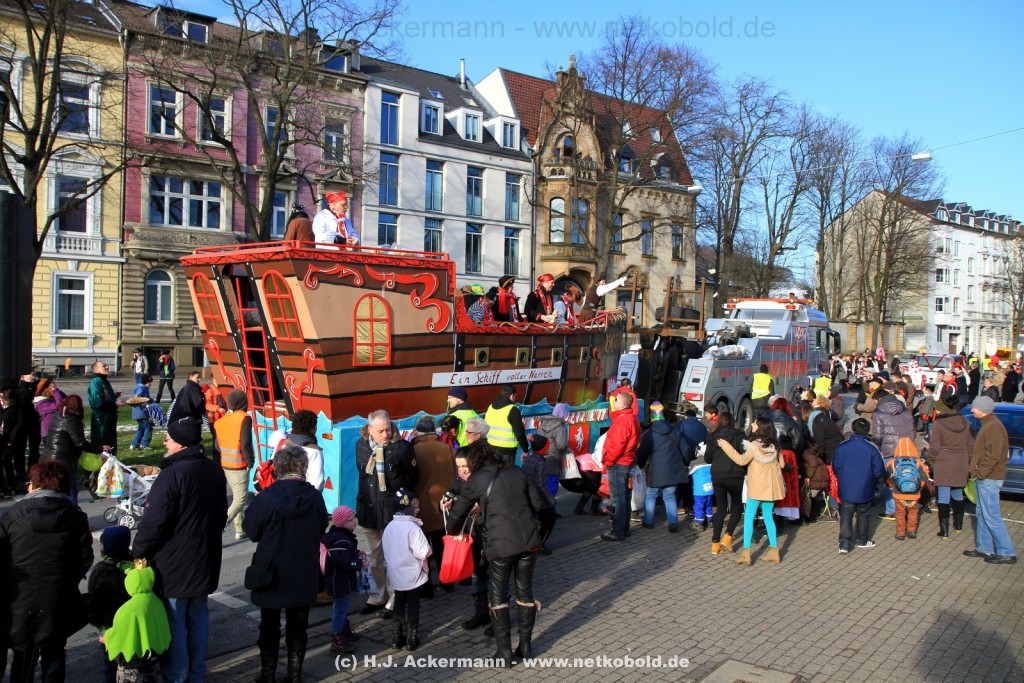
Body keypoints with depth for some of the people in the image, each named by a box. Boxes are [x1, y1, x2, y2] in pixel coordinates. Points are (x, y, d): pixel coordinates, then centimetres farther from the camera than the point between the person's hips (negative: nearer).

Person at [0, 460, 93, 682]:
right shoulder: (75, 517, -4)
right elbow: (85, 559, 0)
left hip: (19, 598, 0)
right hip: (58, 599, 0)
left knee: (23, 655, 16)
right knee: (54, 653, 15)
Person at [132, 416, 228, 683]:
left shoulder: (172, 474, -23)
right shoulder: (214, 470, 5)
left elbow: (154, 523, -21)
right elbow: (221, 515, 15)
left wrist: (138, 552, -6)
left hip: (174, 566, -8)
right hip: (205, 562, 8)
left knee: (173, 624, 5)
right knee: (198, 618, 18)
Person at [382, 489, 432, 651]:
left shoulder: (390, 526, 1)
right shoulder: (412, 527, -21)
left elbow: (386, 550, 9)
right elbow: (424, 552, -21)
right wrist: (429, 549, -1)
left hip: (395, 575, 6)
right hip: (412, 575, -6)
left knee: (399, 604, 17)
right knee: (413, 605, 8)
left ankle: (397, 637, 21)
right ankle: (411, 639, 14)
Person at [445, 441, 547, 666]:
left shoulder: (476, 480, 0)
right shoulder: (516, 471, 11)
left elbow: (458, 512, 5)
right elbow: (538, 503, 12)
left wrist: (452, 531, 25)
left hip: (501, 543, -4)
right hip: (529, 539, 4)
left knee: (498, 596, 12)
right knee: (525, 591, 18)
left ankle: (504, 652, 13)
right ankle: (526, 646, 27)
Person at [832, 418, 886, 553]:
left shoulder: (842, 446, -7)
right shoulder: (872, 448, -11)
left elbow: (835, 468, 0)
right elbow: (879, 471, -8)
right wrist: (874, 481, 13)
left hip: (846, 490, 0)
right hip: (865, 491, 0)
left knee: (846, 516, 6)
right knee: (863, 515, 18)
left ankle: (844, 544, -3)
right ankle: (862, 540, 31)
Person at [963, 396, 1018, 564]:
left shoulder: (993, 426, -18)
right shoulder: (988, 424, 15)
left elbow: (993, 456, -24)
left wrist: (980, 473, -17)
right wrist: (977, 472, 15)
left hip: (989, 479, -10)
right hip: (984, 478, 10)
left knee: (991, 516, -6)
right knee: (982, 514, 15)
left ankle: (1007, 553, -1)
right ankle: (984, 548, 22)